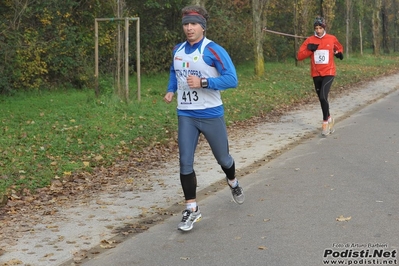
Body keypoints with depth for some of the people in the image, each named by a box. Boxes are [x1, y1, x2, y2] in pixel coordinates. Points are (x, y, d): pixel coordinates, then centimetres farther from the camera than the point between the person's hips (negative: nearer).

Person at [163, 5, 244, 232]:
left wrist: (203, 82, -27)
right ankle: (192, 209, 7)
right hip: (186, 115, 4)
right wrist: (171, 90, 4)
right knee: (185, 162, -3)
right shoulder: (178, 51, 5)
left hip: (211, 114, -4)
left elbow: (232, 79, -18)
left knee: (222, 158, 14)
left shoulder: (214, 50, -14)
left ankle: (233, 183, 48)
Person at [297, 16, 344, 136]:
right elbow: (299, 56, -3)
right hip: (316, 74, 3)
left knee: (323, 97, -19)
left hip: (328, 73, -3)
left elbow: (339, 48, 22)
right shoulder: (310, 40, 0)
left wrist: (339, 53, 1)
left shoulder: (332, 39, 1)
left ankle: (325, 122, -5)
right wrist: (309, 49, -16)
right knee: (321, 99, 11)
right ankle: (329, 119, 33)